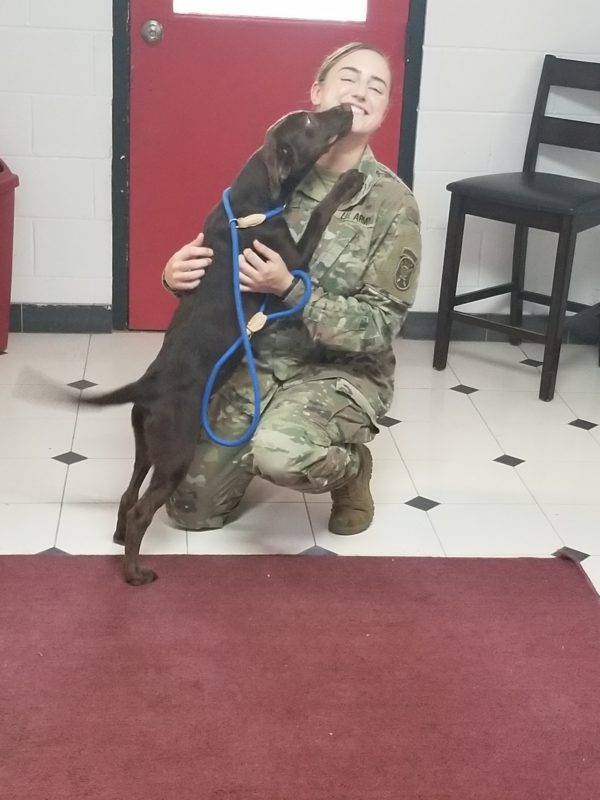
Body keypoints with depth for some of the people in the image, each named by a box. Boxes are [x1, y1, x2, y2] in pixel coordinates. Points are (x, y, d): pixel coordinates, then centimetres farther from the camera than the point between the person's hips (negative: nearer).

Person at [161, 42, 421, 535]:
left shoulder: (393, 204, -15)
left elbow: (380, 327, -16)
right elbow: (221, 260, 3)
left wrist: (289, 289, -28)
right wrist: (179, 274, -21)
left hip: (343, 371, -4)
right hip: (257, 361, 4)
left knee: (277, 453, -36)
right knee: (191, 508, 2)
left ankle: (351, 467, 0)